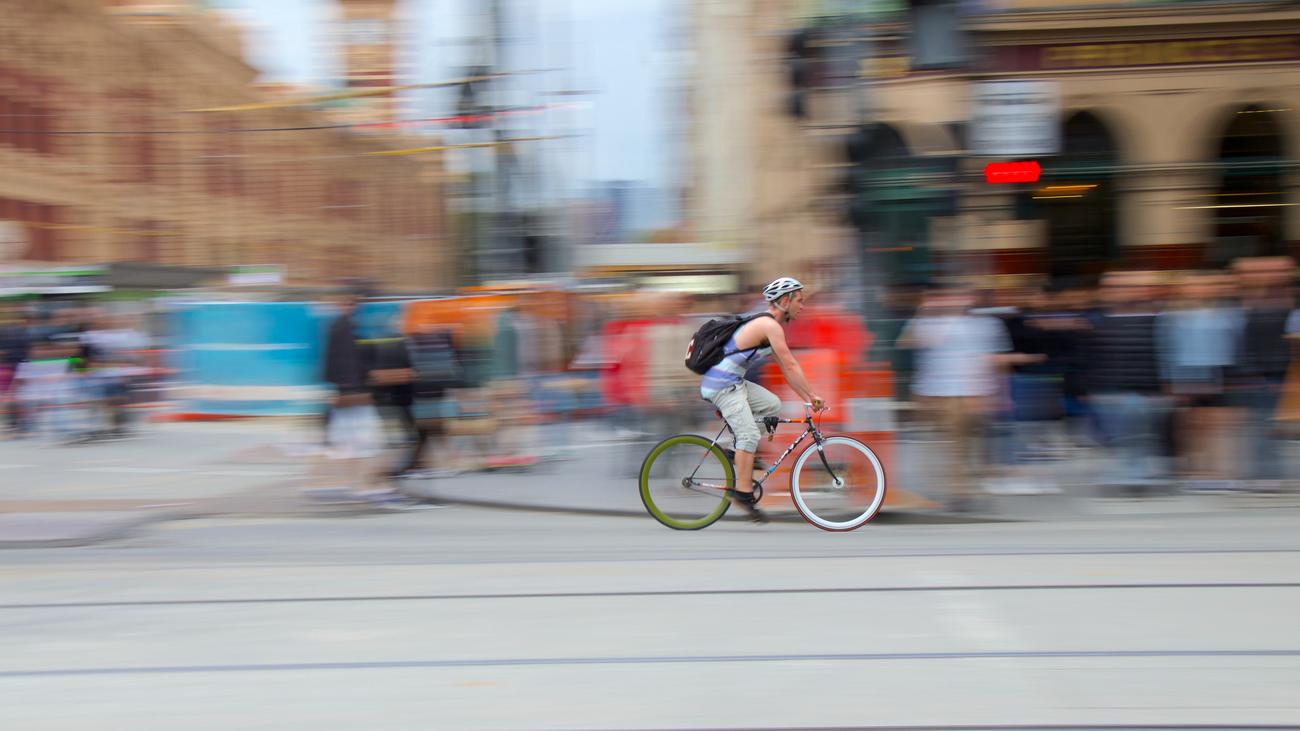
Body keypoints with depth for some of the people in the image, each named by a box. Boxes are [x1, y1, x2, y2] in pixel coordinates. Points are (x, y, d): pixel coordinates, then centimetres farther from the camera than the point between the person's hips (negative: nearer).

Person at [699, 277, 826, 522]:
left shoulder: (768, 325, 17)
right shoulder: (770, 325, -15)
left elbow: (786, 369, 19)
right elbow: (791, 366, -15)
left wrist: (807, 398, 16)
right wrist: (813, 396, -9)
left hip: (733, 383, 10)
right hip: (722, 385, -10)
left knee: (772, 405, 11)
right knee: (749, 435, -13)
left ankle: (739, 453, 11)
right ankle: (743, 493, -9)